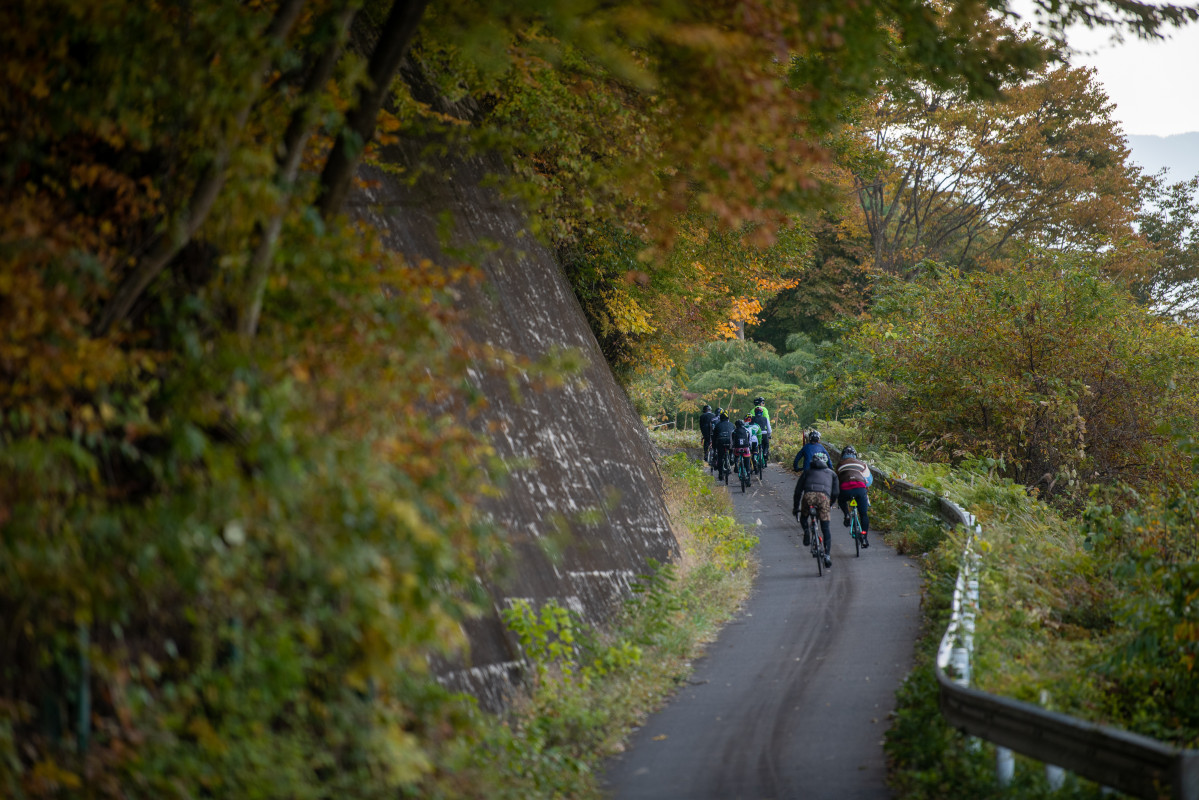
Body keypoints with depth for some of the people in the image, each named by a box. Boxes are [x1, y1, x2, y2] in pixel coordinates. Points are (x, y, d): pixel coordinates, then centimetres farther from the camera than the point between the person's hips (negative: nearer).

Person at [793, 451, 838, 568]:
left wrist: (795, 508, 34)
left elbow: (798, 490, 26)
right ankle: (827, 555, -1)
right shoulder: (831, 473, 32)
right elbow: (836, 492, 24)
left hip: (808, 496, 0)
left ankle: (806, 530, -3)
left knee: (803, 517, 28)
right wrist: (830, 504, 40)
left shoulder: (807, 471, 31)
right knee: (826, 529, 8)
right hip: (824, 497, 0)